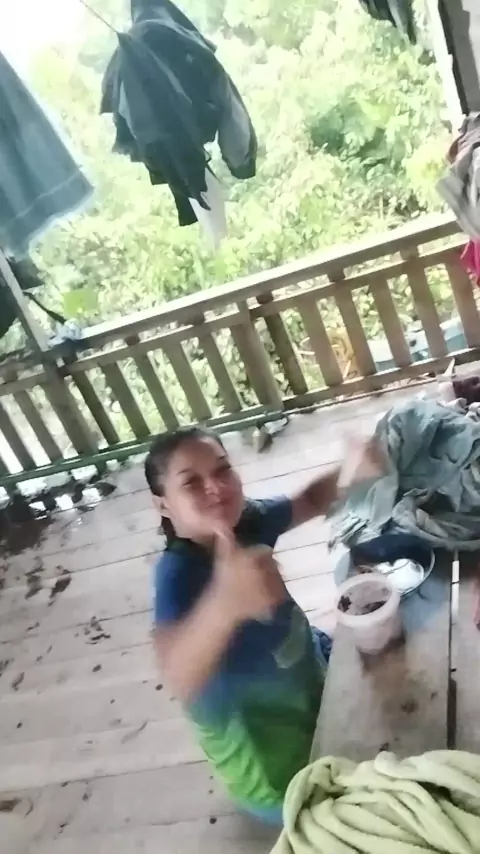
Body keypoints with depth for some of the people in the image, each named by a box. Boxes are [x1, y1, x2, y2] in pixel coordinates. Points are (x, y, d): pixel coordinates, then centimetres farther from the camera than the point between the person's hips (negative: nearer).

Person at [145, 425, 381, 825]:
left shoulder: (247, 520, -19)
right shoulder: (179, 573, -38)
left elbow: (310, 502, 0)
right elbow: (179, 678, -57)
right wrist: (226, 603, -79)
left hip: (306, 664, 7)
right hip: (253, 722, -6)